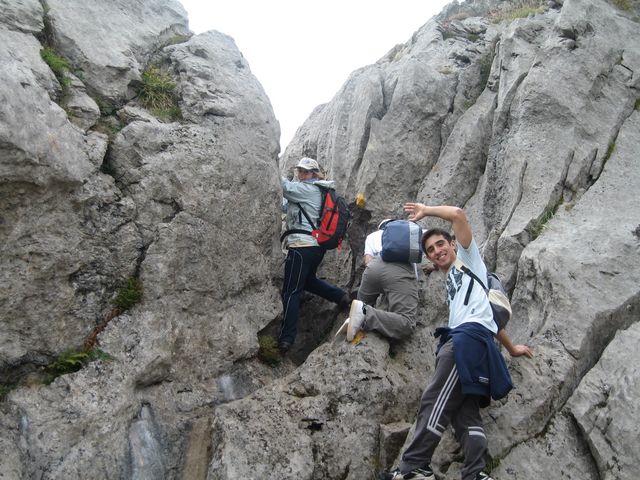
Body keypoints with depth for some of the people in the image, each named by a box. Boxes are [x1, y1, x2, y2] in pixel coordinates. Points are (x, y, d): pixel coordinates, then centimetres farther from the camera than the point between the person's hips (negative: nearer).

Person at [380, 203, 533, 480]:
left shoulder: (467, 256, 17)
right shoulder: (452, 283, 36)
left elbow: (458, 214, 3)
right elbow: (488, 315, 36)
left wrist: (425, 211, 15)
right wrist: (511, 349, 37)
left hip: (469, 336, -10)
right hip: (463, 340, 10)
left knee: (436, 403, -17)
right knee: (465, 414, -3)